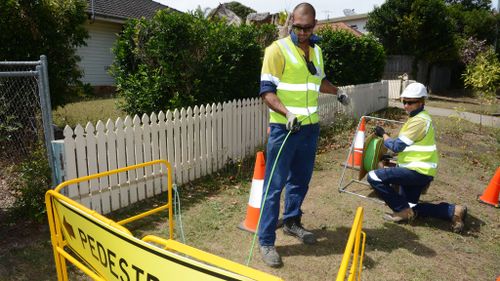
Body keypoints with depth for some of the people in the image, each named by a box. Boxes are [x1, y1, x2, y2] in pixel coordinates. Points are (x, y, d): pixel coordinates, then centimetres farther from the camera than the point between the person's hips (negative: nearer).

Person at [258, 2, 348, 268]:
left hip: (310, 127, 7)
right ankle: (266, 241, 8)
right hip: (283, 127, -7)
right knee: (275, 184, -2)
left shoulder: (316, 50, 12)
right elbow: (267, 90, -15)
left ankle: (292, 222, 37)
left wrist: (337, 91, 15)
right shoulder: (278, 49, -10)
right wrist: (286, 113, -28)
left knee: (300, 179, 17)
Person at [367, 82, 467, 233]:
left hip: (418, 170, -10)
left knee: (374, 177, -16)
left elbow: (397, 146, -17)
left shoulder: (419, 120, -17)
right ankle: (452, 211, 15)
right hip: (418, 170, 10)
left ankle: (403, 210, -4)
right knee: (410, 208, 18)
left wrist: (383, 134, -2)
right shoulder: (418, 118, 16)